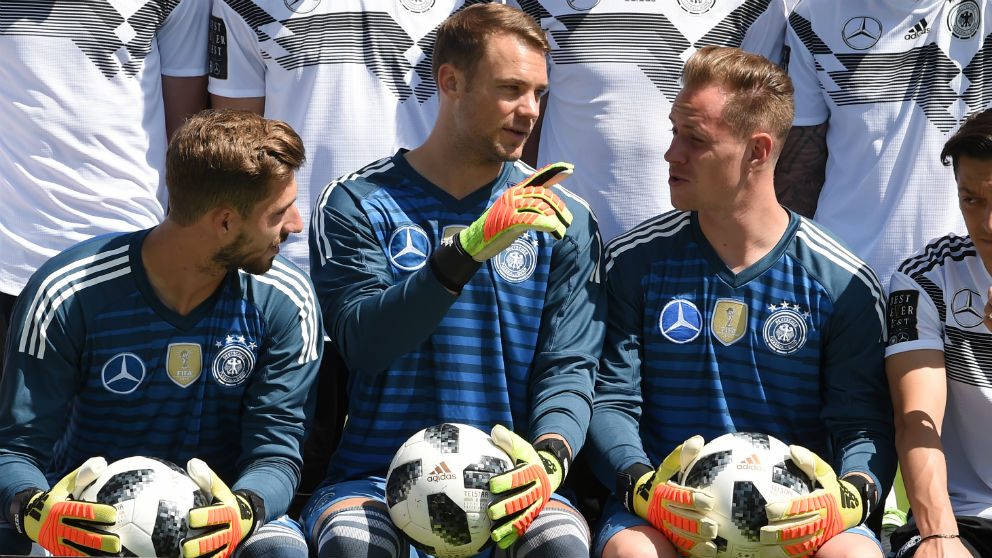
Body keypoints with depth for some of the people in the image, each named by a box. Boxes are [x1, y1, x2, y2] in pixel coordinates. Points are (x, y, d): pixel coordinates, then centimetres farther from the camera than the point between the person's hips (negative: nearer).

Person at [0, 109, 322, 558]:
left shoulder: (285, 304, -7)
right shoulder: (66, 296, -13)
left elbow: (275, 449, -9)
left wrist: (244, 512, -34)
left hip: (213, 519, 0)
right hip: (84, 522, 0)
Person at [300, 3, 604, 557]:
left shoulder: (562, 216, 8)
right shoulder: (357, 204, 2)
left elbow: (569, 365, 3)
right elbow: (366, 343, -12)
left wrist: (550, 455, -19)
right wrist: (469, 247, -25)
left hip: (509, 474, 1)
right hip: (375, 474, -1)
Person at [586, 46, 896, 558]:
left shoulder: (844, 284, 2)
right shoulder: (635, 261, 5)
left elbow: (861, 424, 1)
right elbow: (609, 401, 1)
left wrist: (850, 497, -21)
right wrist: (643, 487, -18)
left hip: (797, 513, 0)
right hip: (663, 508, 0)